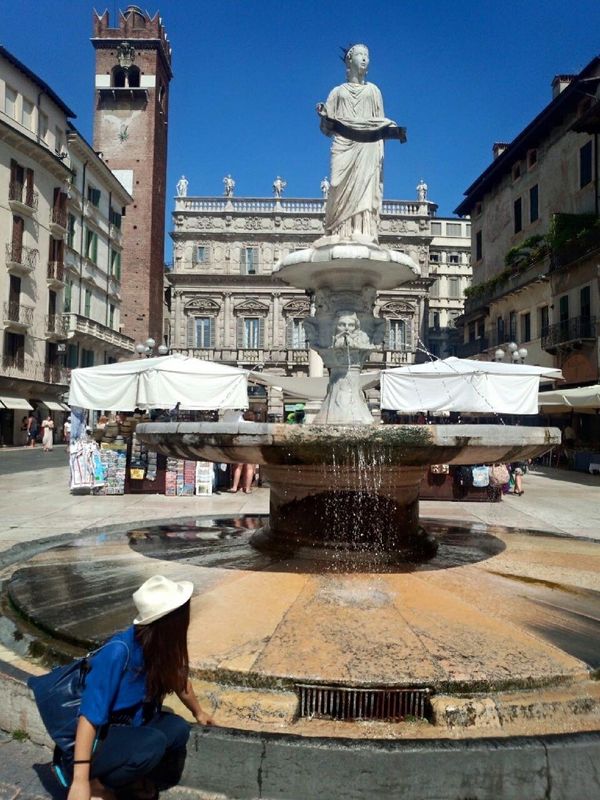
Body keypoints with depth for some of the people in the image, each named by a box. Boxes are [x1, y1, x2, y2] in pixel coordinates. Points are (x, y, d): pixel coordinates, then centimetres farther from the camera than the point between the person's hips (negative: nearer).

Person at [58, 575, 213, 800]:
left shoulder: (162, 646, -8)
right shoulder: (119, 651, -31)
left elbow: (179, 679, 12)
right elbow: (89, 715, -30)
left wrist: (198, 712, 28)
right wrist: (80, 780, -32)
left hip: (121, 732, 7)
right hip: (84, 745, -7)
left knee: (177, 728, -14)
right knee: (153, 743, -31)